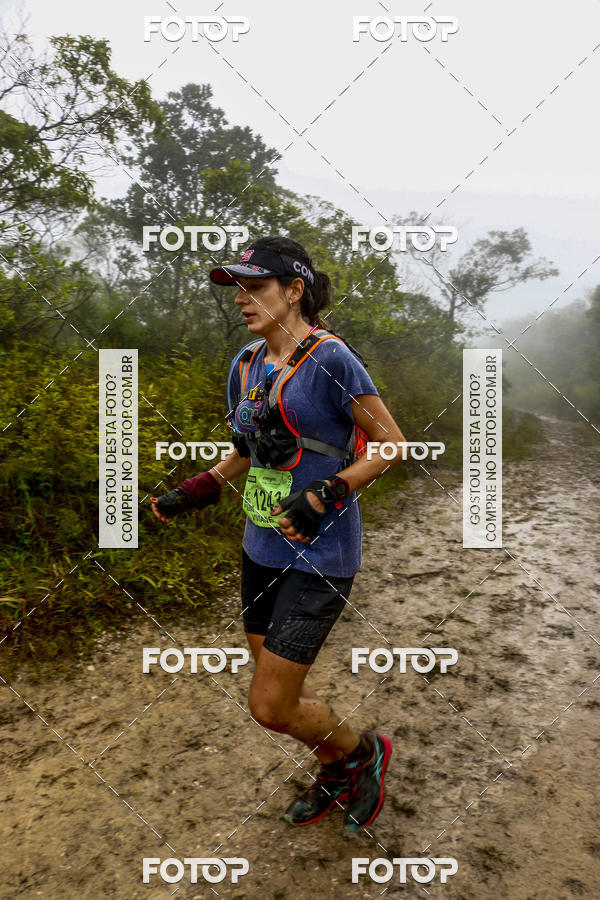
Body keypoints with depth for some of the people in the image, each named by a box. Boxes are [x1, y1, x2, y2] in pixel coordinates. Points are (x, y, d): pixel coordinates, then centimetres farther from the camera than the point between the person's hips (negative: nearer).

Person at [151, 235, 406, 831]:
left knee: (271, 706, -2)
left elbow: (391, 446, -11)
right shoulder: (249, 363, 8)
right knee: (279, 689, 19)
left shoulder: (330, 358, -14)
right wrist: (198, 490, 10)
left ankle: (364, 753, 29)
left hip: (320, 554, -7)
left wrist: (323, 496, -22)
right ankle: (336, 777, 47)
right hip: (261, 548, 8)